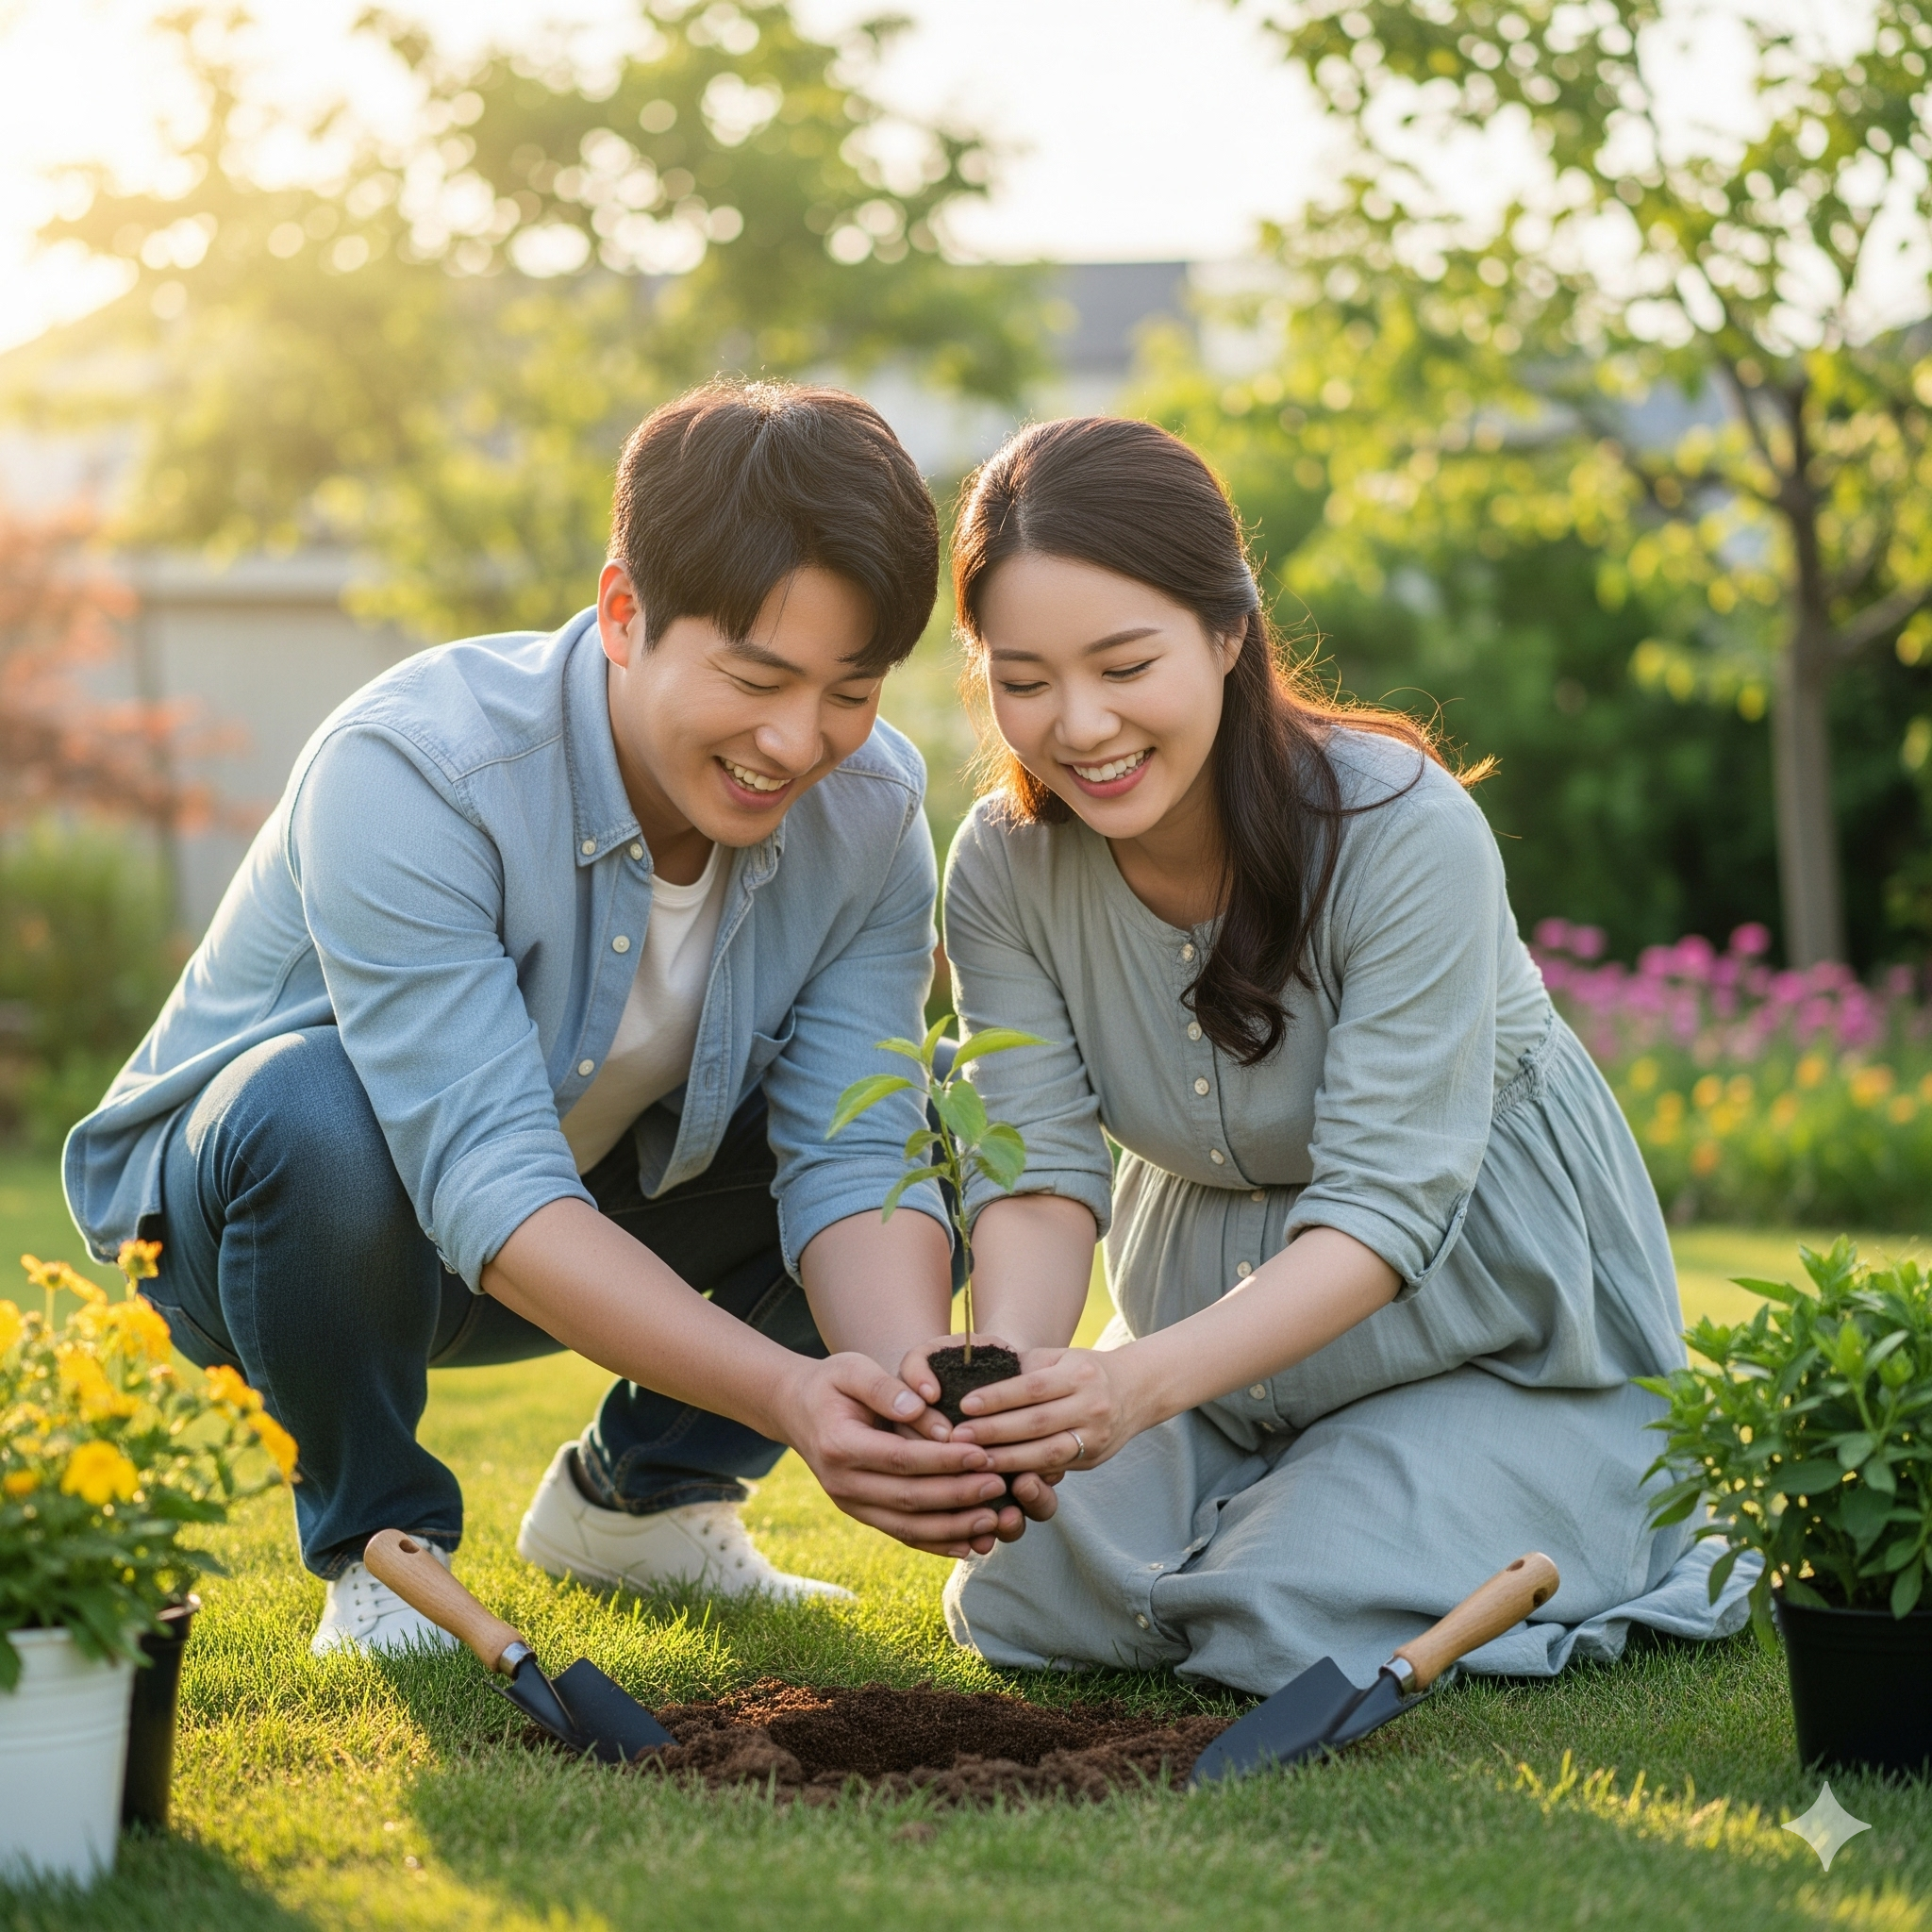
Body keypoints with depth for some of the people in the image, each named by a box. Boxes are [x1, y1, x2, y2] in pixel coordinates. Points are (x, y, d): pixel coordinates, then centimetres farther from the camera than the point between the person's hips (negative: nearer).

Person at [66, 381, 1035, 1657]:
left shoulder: (871, 809, -16)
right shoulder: (406, 772, -33)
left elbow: (853, 1159, -21)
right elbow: (489, 1186, -40)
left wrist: (918, 1407, -42)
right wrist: (782, 1393, -52)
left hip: (604, 1209, 5)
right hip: (225, 1201, -5)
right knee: (318, 1103, -40)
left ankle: (643, 1495, 7)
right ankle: (375, 1546, -11)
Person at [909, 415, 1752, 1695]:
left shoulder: (1406, 833, -29)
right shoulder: (1003, 871, -13)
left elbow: (1384, 1202, -31)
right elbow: (1043, 1168, -17)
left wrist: (1145, 1379, -48)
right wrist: (1009, 1359, -41)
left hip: (1487, 1328, -5)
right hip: (1222, 1324, 5)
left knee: (1298, 1620, -22)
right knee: (1029, 1600, -9)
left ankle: (1616, 1523, 9)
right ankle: (1281, 1495, 21)